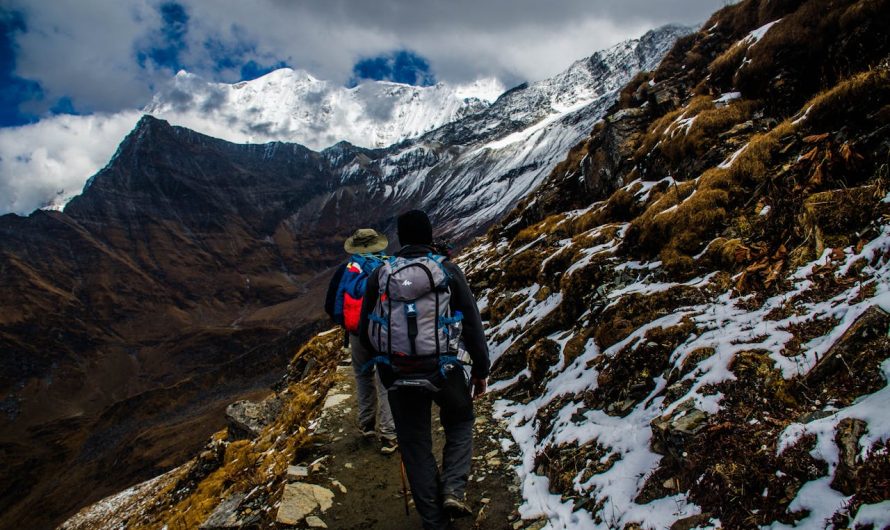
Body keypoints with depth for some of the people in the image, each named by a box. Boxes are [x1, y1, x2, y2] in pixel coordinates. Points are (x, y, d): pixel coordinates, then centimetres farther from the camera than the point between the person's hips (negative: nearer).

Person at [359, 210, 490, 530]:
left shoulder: (380, 274, -2)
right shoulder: (447, 270, -6)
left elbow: (365, 333, 3)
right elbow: (472, 323, -6)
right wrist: (481, 369, 4)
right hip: (444, 370, -1)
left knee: (415, 444, 15)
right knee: (460, 422, 25)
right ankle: (453, 489, 8)